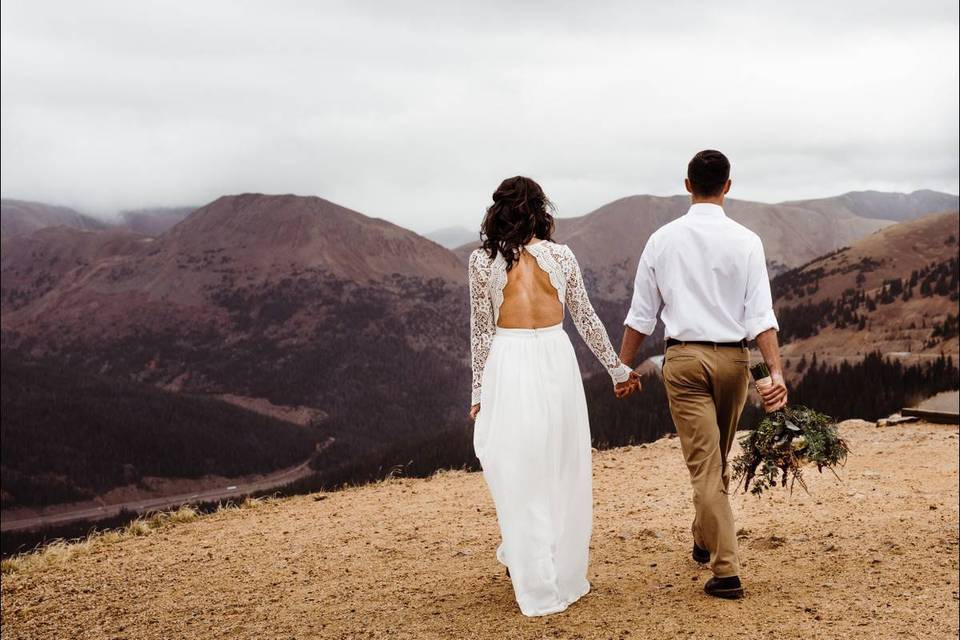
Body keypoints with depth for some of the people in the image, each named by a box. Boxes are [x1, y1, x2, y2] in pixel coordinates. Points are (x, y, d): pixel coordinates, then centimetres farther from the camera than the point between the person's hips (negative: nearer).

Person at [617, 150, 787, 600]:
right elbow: (760, 313, -12)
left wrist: (623, 366, 10)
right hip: (732, 358, 1)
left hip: (683, 358, -1)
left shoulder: (663, 239, -2)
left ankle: (726, 570, -4)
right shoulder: (745, 241, -5)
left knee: (704, 464, 0)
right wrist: (776, 370, -13)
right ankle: (705, 541, 39)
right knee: (717, 459, 21)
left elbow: (641, 313, 1)